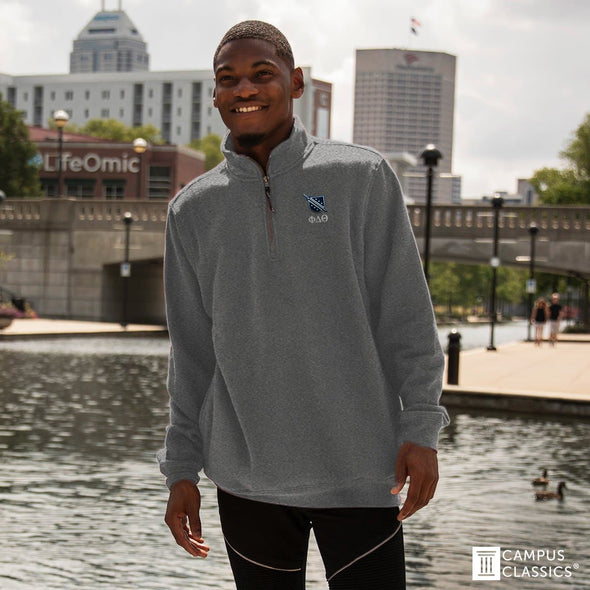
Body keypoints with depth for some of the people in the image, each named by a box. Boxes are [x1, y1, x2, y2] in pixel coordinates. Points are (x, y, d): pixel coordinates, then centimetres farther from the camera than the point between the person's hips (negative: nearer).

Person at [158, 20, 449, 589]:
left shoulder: (361, 175, 1)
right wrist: (181, 468, 8)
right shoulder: (193, 208, 7)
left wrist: (420, 430, -6)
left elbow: (406, 316, 0)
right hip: (245, 475, 2)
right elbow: (191, 350, 11)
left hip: (359, 468, -2)